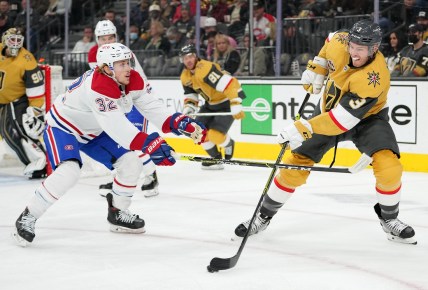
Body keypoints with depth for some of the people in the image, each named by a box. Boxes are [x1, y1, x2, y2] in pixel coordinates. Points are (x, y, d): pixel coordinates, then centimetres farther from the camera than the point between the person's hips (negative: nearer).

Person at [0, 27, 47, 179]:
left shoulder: (26, 60, -22)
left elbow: (36, 89, -19)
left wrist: (35, 110, -21)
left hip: (18, 102, -6)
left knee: (14, 132, -22)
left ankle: (40, 161, -20)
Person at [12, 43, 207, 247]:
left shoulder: (134, 81, -13)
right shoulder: (97, 86, -37)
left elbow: (152, 108, -15)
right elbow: (116, 125, -44)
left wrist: (182, 123, -31)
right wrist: (149, 144, -52)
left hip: (93, 131, 8)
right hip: (62, 127, -8)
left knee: (130, 162, 2)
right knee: (68, 172, -30)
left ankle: (118, 213, 20)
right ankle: (28, 218, -17)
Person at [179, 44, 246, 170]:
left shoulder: (205, 69, -30)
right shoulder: (185, 76, 0)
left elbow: (229, 84, -36)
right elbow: (190, 95, 13)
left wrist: (236, 106, -40)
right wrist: (188, 108, -8)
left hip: (227, 102, -9)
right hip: (211, 103, 9)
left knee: (215, 135, -19)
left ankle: (229, 144, 18)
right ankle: (216, 158, 17)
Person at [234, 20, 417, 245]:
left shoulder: (376, 77, -37)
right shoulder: (339, 43, -22)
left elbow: (344, 119, -40)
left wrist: (305, 129, -42)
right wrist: (317, 68, -3)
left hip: (366, 117, -4)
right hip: (330, 108, 4)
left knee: (389, 167, -25)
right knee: (295, 166, -3)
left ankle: (389, 219, 3)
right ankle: (264, 216, 16)